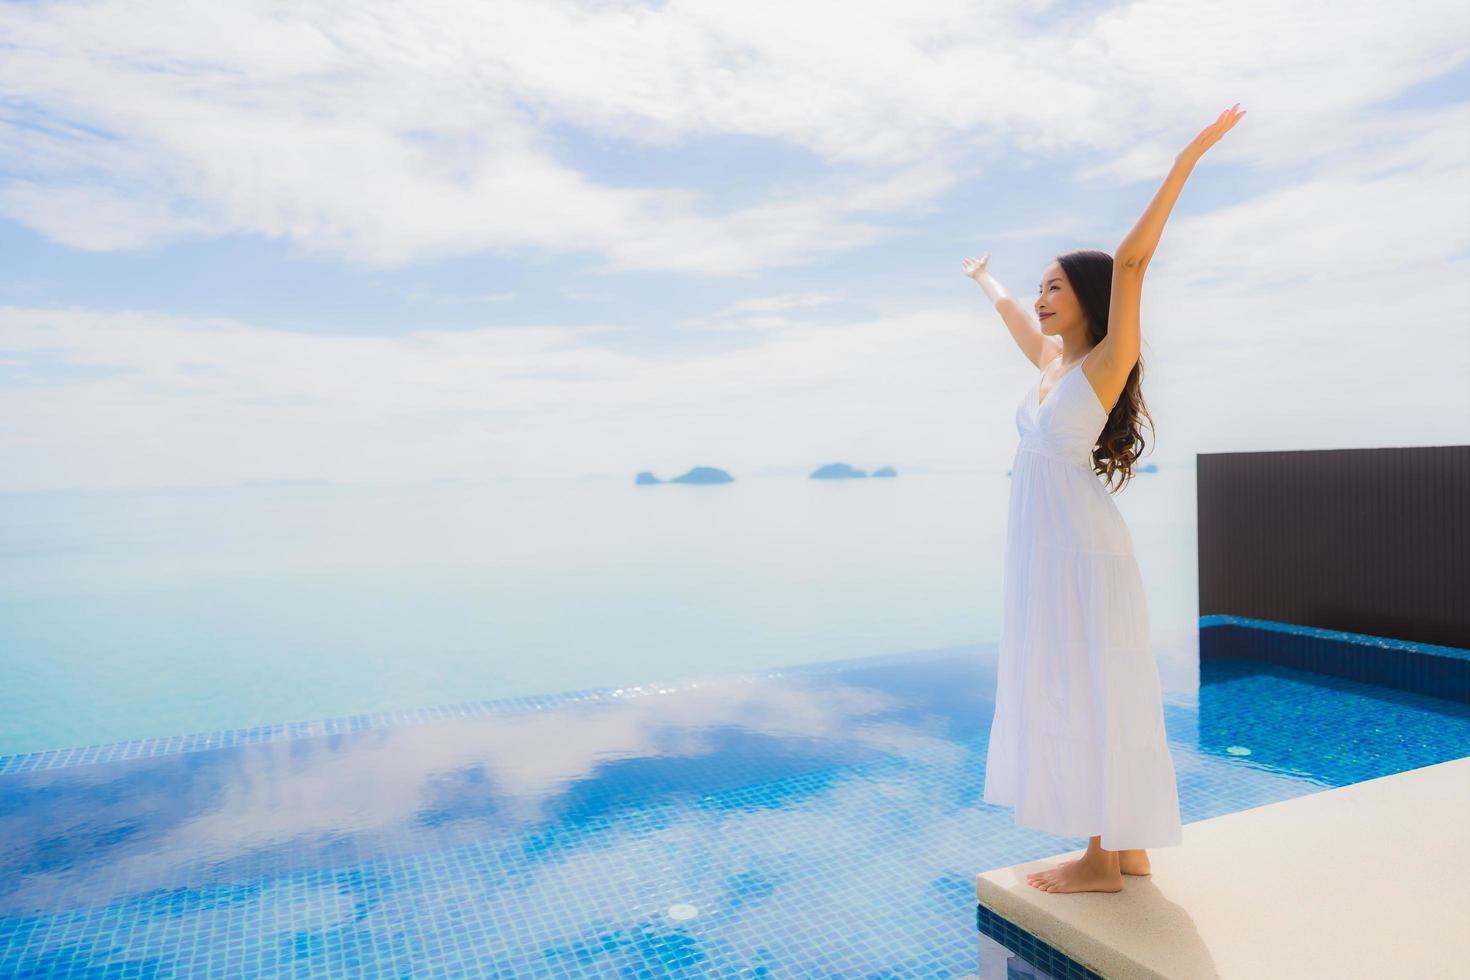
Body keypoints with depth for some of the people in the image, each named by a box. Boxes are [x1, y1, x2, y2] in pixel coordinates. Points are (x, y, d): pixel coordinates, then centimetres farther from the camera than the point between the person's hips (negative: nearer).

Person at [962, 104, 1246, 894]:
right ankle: (1126, 848, 25)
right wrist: (984, 278, 48)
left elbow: (1130, 260, -19)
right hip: (1044, 551, 8)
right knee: (1066, 697, 12)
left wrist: (1185, 162, -23)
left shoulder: (1106, 361, -7)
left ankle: (1105, 859, 12)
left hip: (1084, 552, -8)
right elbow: (1010, 311, 31)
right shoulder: (1052, 361, 12)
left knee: (1093, 696, -1)